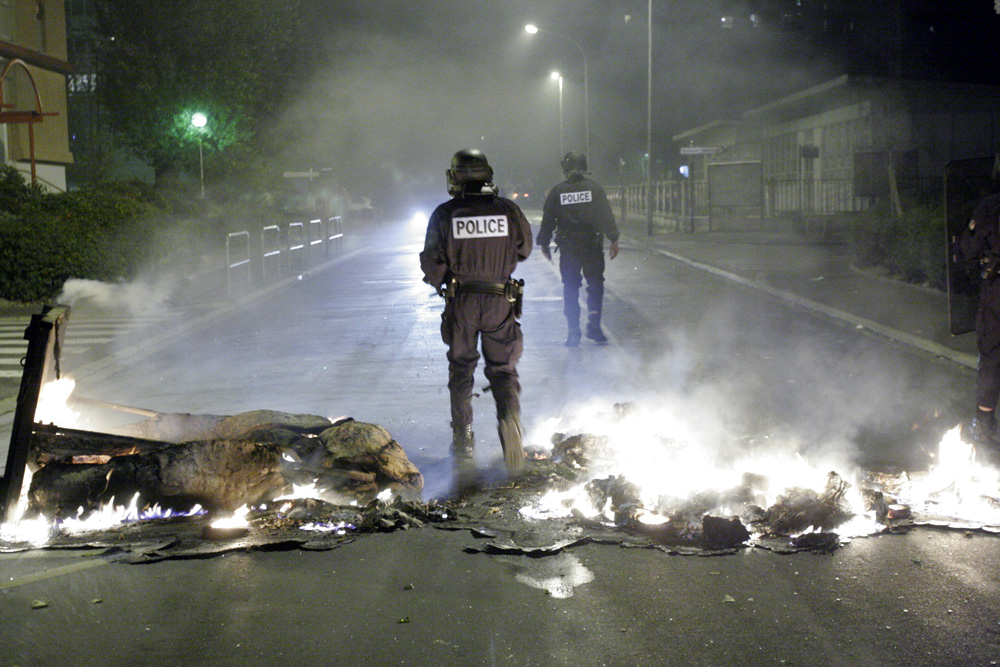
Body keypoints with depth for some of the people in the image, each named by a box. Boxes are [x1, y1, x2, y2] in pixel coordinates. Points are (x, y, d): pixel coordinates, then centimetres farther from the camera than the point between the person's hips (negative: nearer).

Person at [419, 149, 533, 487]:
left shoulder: (444, 215, -6)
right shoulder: (508, 209, -2)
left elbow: (432, 264, -4)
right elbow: (524, 249, 11)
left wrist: (441, 283, 17)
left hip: (461, 304, 0)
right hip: (501, 303, 0)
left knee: (460, 373, 13)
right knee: (503, 368, 11)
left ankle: (463, 447, 12)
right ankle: (509, 414, -20)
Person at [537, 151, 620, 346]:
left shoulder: (557, 191, 2)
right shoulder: (594, 189, -1)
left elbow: (548, 219, 5)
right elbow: (606, 216, -4)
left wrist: (544, 243, 14)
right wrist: (614, 240, -1)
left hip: (568, 248, 1)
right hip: (592, 246, -1)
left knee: (570, 288, 6)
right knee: (595, 285, 10)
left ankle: (573, 332, 3)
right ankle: (593, 324, -4)